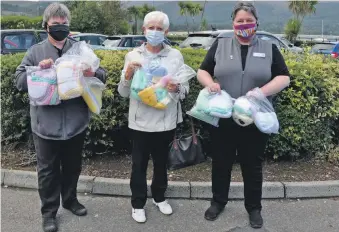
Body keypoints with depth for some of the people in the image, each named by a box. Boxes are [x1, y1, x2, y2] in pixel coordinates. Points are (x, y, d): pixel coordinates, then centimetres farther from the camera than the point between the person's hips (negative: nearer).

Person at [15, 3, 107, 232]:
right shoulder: (35, 52, 0)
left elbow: (103, 74, 4)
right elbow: (20, 82, -1)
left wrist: (93, 73, -19)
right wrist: (38, 69, -19)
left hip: (76, 122, 2)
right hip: (46, 124, -2)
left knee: (73, 166, 19)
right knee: (48, 169, 10)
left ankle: (70, 199, 41)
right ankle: (49, 211, 26)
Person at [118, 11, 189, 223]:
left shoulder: (176, 56, -1)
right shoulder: (133, 56, -1)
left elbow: (186, 89, -1)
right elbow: (123, 92, -1)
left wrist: (176, 89, -23)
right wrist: (128, 73, -19)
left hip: (166, 121, 1)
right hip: (141, 121, 0)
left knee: (161, 162, 18)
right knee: (139, 164, 9)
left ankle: (159, 197, 39)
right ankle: (138, 203, 28)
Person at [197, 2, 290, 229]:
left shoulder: (269, 48, 4)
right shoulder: (220, 45, 5)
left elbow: (284, 78, 0)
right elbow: (202, 71, 8)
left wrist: (262, 92, -18)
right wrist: (210, 83, -16)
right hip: (222, 119, 1)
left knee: (253, 165, 12)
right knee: (221, 162, 14)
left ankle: (254, 208, 30)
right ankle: (218, 201, 34)